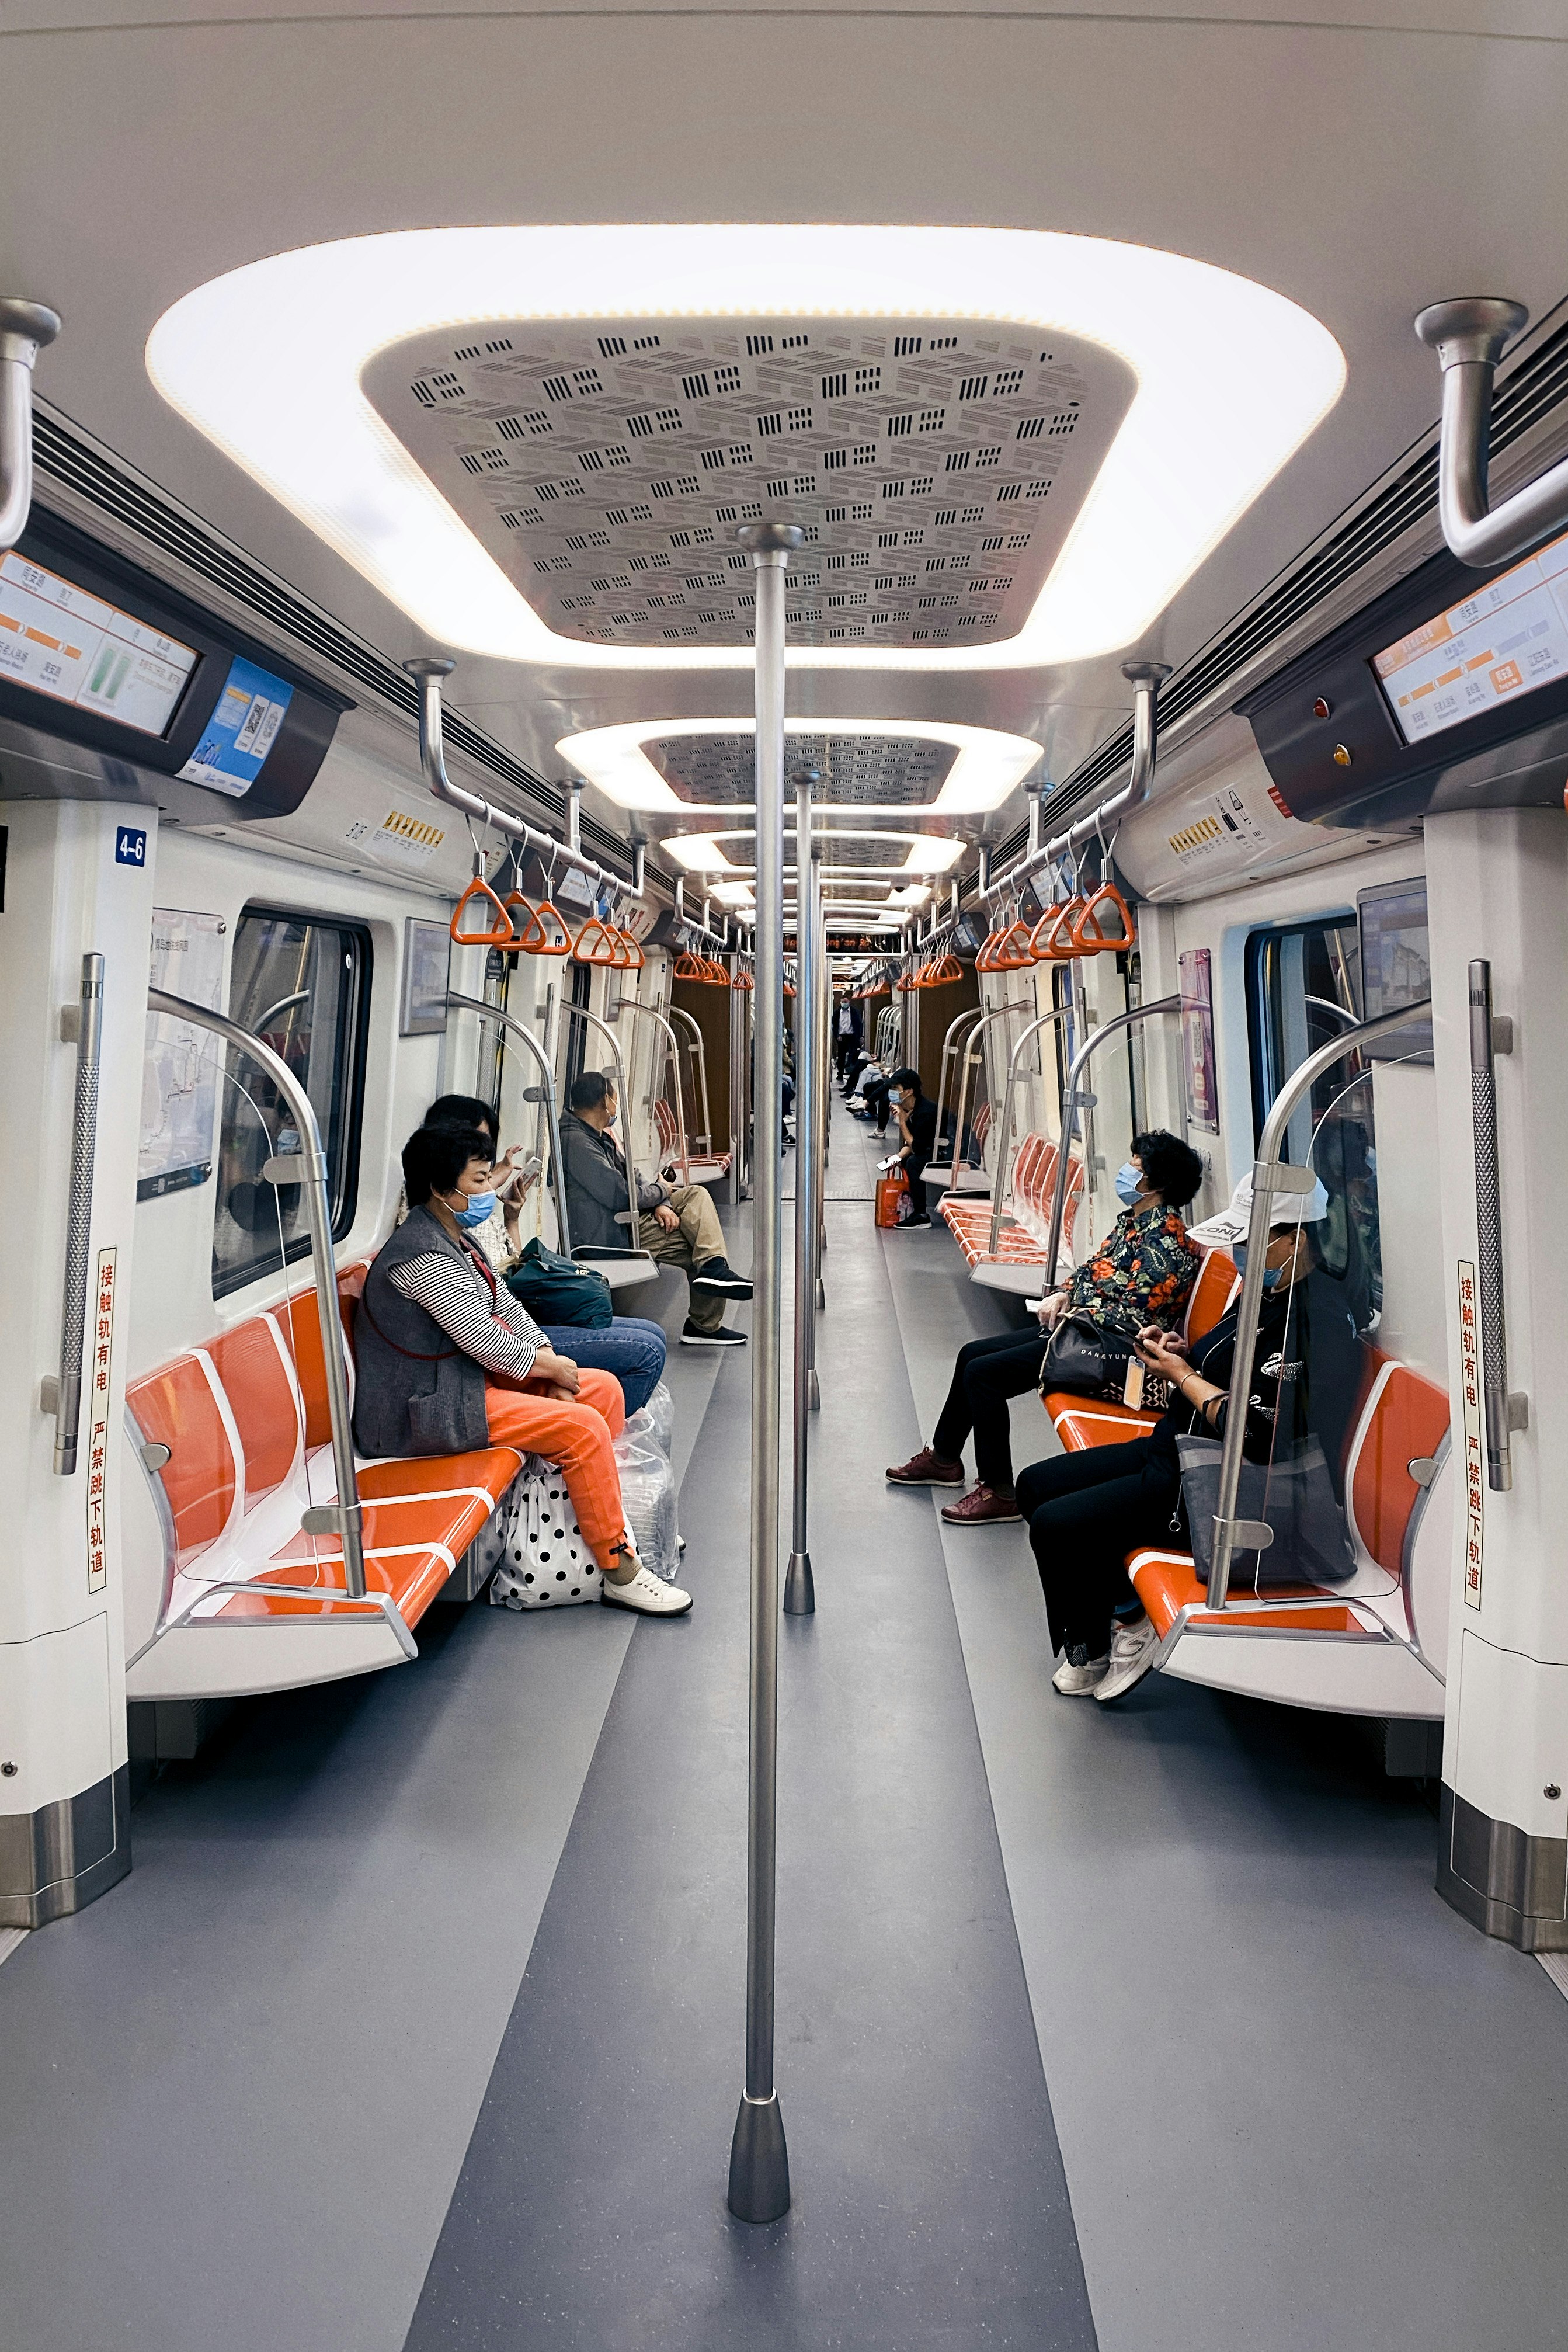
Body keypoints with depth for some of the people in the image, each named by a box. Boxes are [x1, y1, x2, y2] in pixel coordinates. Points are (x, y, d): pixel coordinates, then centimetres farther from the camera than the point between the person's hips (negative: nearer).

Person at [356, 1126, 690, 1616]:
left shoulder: (457, 1241, 12)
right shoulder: (423, 1257, -21)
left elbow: (507, 1309, 12)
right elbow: (485, 1341, -23)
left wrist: (548, 1362, -4)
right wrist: (553, 1368, -9)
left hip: (469, 1377, 11)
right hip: (426, 1410, -11)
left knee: (603, 1388, 4)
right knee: (583, 1427, -20)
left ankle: (610, 1516, 14)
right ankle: (621, 1574, -11)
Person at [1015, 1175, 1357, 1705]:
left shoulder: (1318, 1322, -22)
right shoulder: (1269, 1292, 10)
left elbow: (1256, 1433, -26)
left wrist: (1182, 1375, -14)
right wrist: (1183, 1353, 2)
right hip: (1172, 1448, 11)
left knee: (1054, 1527, -17)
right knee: (1036, 1485, 10)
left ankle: (1093, 1652, 9)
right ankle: (1123, 1612, 11)